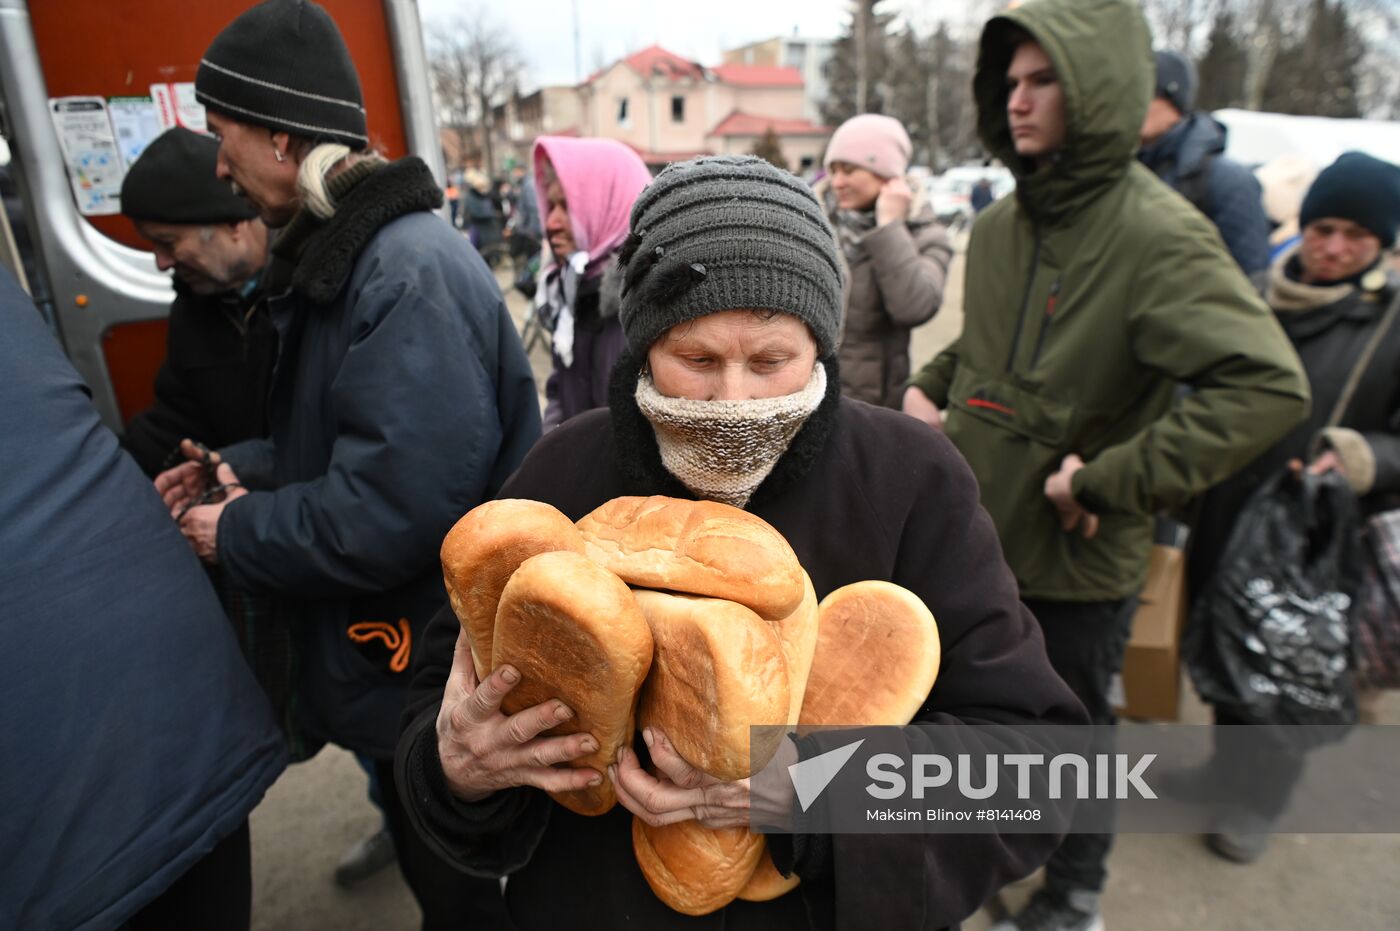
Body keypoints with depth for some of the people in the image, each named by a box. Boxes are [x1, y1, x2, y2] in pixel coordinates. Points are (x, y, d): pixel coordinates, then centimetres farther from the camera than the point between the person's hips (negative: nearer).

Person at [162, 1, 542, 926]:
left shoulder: (407, 270, -25)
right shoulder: (345, 250, 8)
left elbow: (392, 512, -30)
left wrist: (239, 535, -14)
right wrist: (245, 469, 5)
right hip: (397, 654, 9)